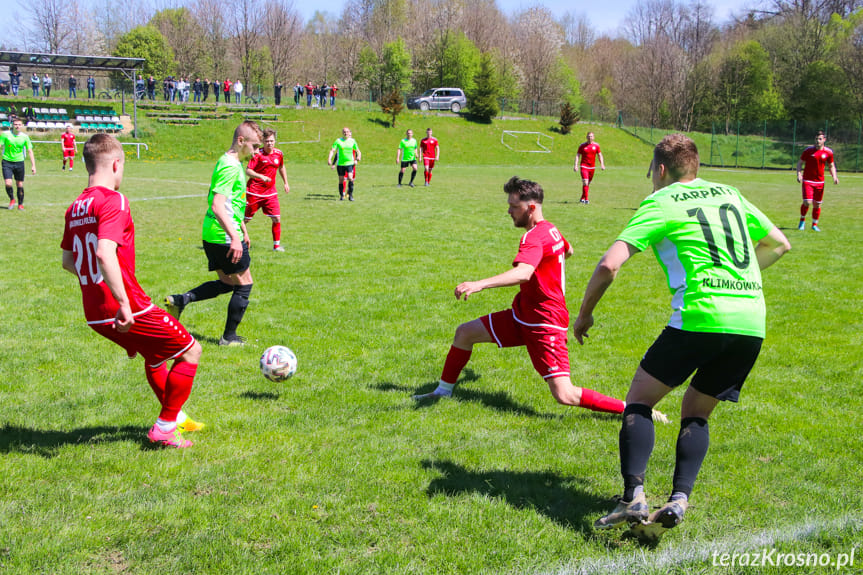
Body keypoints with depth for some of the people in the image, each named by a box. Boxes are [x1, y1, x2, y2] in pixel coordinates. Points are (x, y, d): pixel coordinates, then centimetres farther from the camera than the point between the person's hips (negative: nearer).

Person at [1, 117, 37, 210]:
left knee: (20, 185, 4)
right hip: (7, 162, -1)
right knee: (8, 183, -13)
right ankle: (12, 199, 14)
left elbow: (30, 151, 3)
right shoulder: (5, 134, -5)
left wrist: (33, 165, -2)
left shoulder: (25, 137, -1)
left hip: (19, 162, 1)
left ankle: (20, 204, 21)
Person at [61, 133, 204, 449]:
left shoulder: (75, 207, 9)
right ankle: (164, 427, 8)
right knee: (191, 351, 7)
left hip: (95, 315, 9)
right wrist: (123, 304, -28)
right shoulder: (113, 201, -16)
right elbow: (105, 253, -30)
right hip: (128, 311, -9)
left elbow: (68, 261, 19)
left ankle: (174, 416, 44)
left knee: (155, 355, 30)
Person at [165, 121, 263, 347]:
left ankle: (179, 300, 12)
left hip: (212, 235, 10)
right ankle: (229, 337, 13)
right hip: (224, 237, -10)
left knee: (227, 283, 19)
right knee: (244, 285, 3)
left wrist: (243, 231, 31)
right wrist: (234, 237, -32)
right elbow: (217, 206, -27)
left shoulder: (235, 164, 14)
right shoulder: (230, 167, -18)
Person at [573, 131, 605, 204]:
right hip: (584, 166, -3)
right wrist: (575, 165, -8)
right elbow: (578, 155, 1)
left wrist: (602, 164, -1)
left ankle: (582, 198, 26)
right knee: (585, 182, -17)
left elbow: (599, 155, 11)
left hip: (592, 167, 4)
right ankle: (586, 199, -14)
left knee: (588, 183, 11)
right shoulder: (582, 146, -1)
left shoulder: (596, 145, 5)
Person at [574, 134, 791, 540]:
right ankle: (679, 500, 1)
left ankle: (634, 498, -8)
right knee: (695, 413, 19)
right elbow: (779, 244, 31)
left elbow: (609, 264, -6)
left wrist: (584, 313, 8)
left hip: (700, 318, -6)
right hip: (752, 324, 6)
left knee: (639, 399, 8)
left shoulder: (660, 202, 4)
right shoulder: (729, 194, 21)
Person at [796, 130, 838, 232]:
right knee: (807, 202, -14)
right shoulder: (808, 150, -4)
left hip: (820, 181, 3)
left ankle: (814, 225, 22)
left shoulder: (828, 152, 2)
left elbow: (831, 166, 14)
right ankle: (802, 220, 11)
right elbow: (800, 163, 4)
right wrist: (799, 174, -12)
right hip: (807, 181, -2)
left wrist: (834, 177, -2)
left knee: (817, 204, 6)